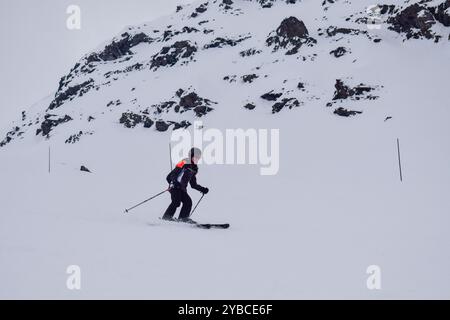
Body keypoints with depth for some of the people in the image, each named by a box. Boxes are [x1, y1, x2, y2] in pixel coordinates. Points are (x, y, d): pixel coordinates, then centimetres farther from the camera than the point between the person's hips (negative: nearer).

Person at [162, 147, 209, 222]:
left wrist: (203, 189, 16)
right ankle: (167, 216, -14)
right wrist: (174, 182, -30)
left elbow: (193, 184, 24)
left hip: (182, 188, 8)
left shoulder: (194, 169, 18)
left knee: (188, 202, -7)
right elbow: (173, 173, -14)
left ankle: (183, 218, -2)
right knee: (176, 201, -21)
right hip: (175, 186, -8)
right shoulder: (184, 163, -6)